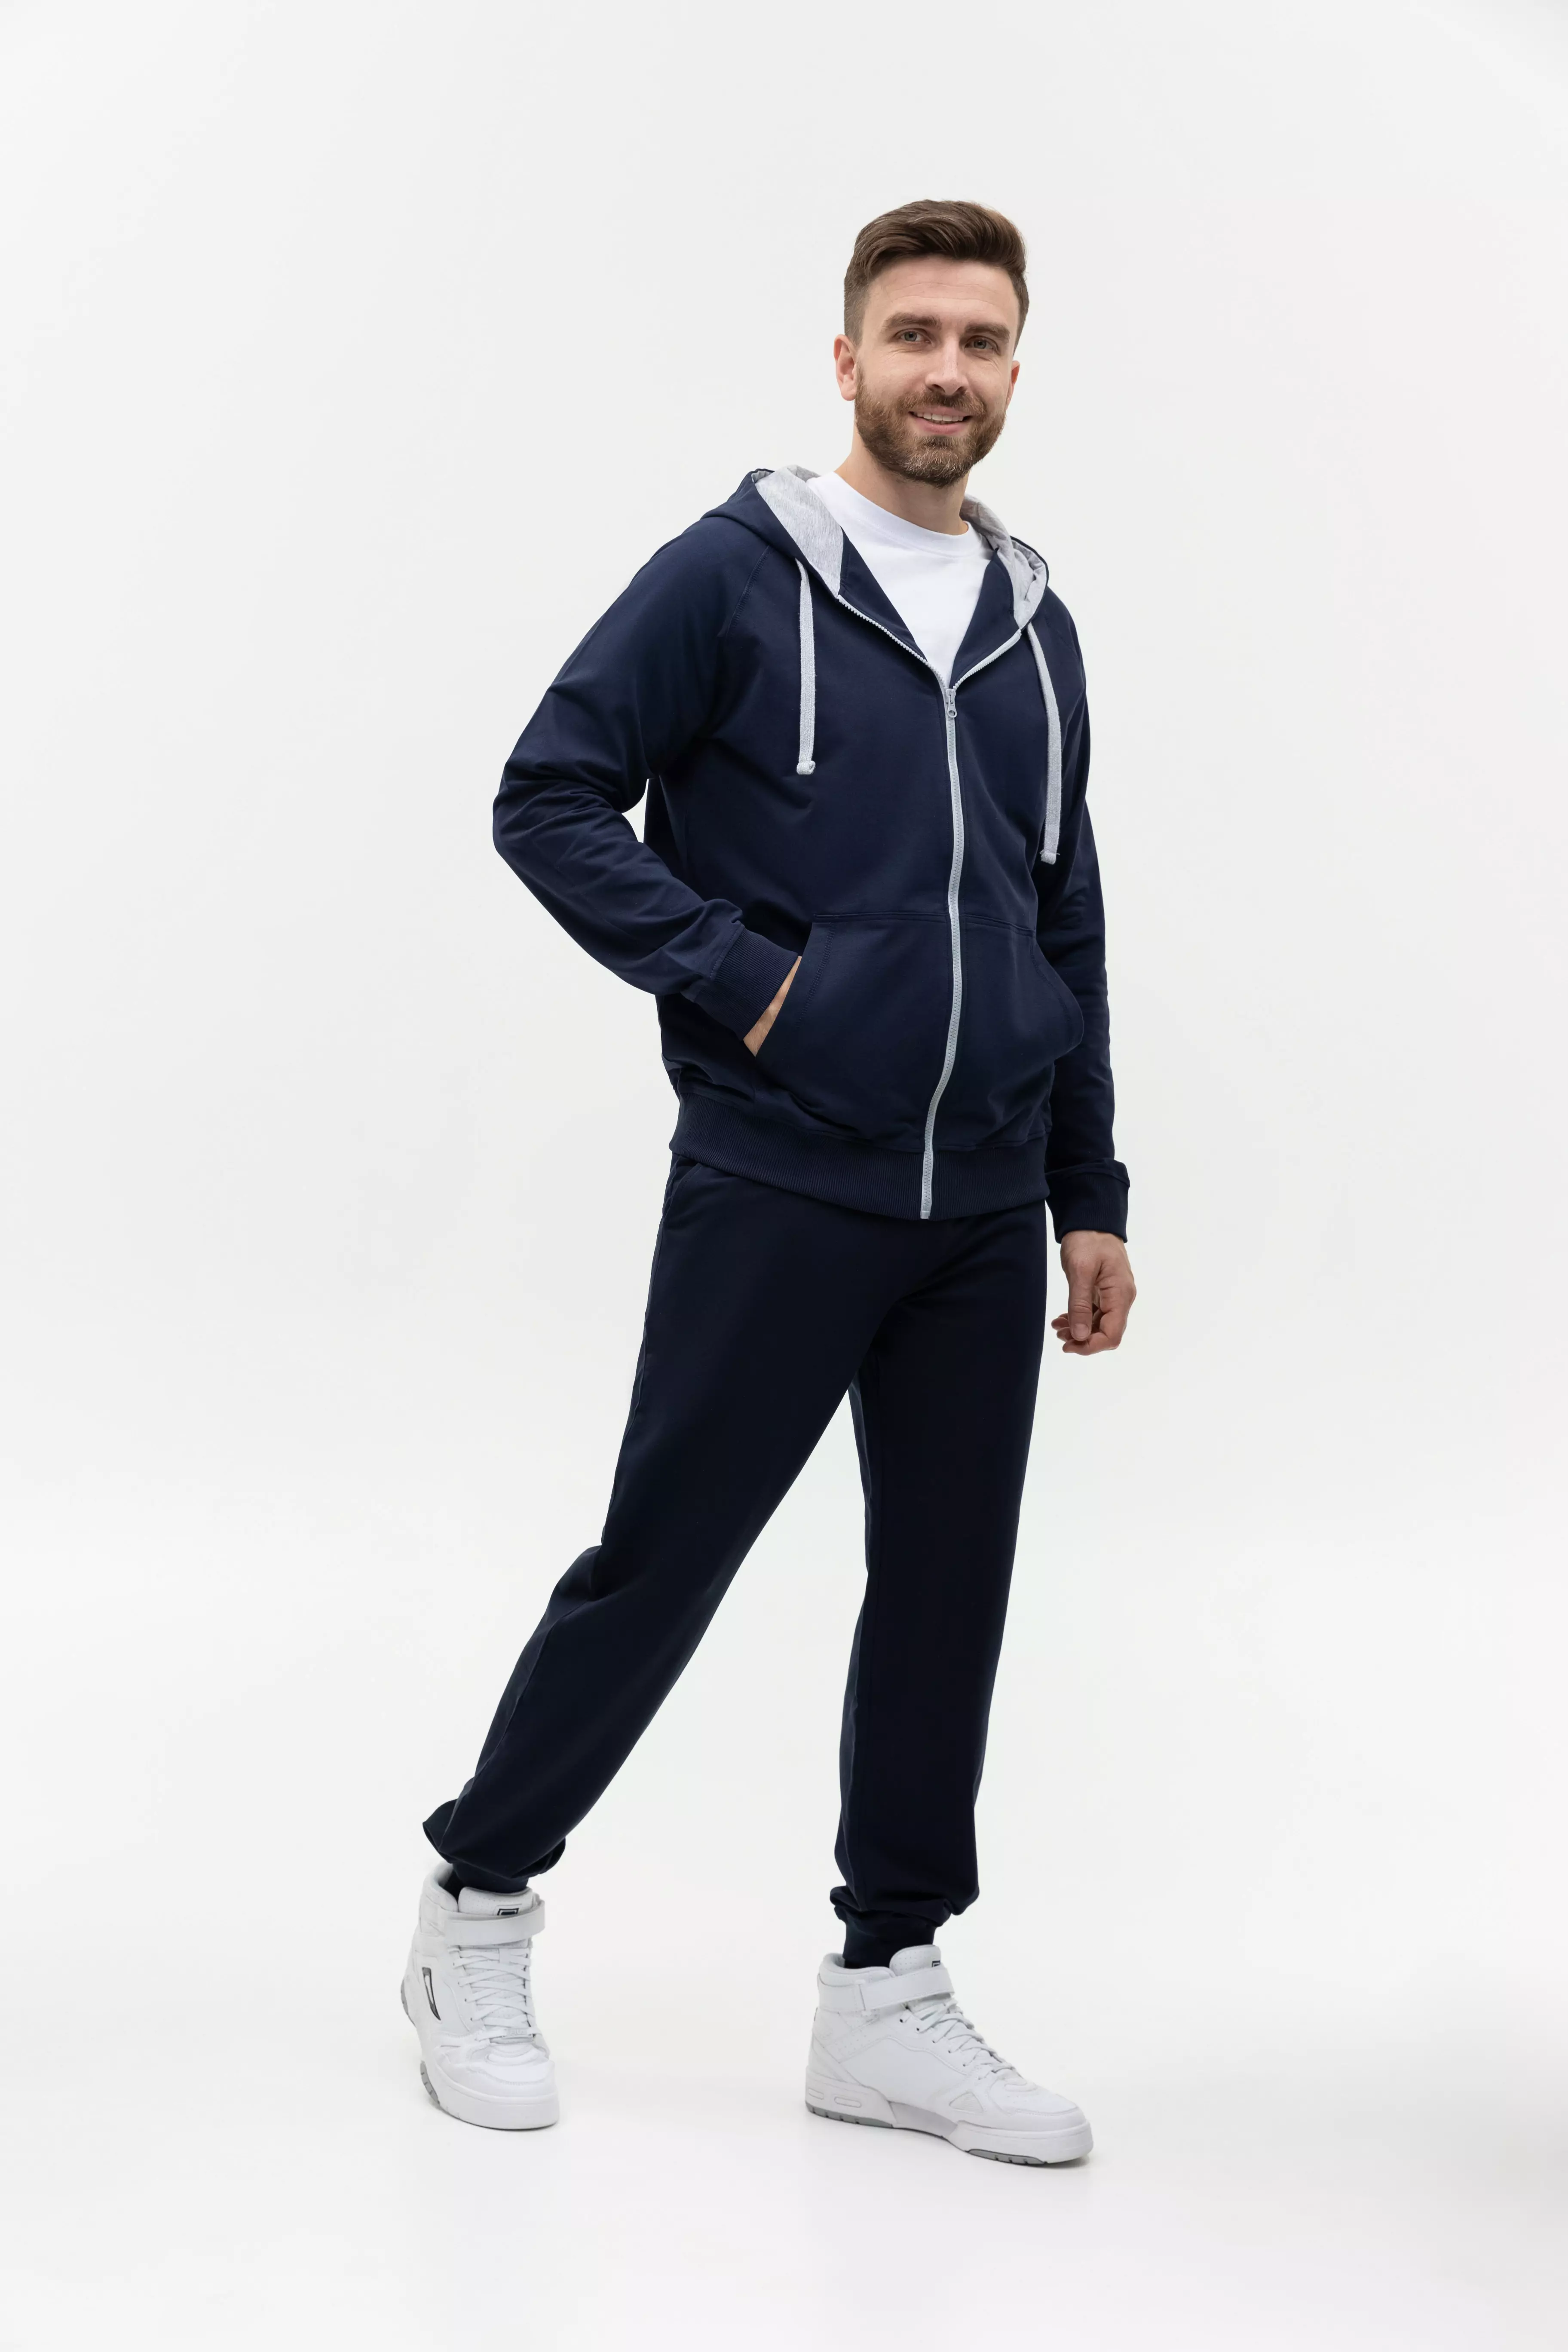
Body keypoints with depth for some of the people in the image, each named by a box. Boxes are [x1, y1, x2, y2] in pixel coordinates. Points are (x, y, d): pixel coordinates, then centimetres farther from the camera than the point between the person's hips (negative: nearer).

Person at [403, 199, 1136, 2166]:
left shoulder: (1034, 627, 13)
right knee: (660, 1563, 0)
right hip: (777, 1190, -6)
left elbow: (1067, 932, 17)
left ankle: (889, 1992, 20)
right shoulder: (732, 578, -4)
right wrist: (740, 976, -13)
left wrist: (1090, 1196, 13)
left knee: (948, 1590, 8)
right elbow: (549, 799, -6)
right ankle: (477, 1914, 20)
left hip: (983, 1211, 6)